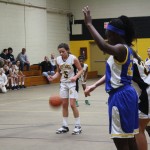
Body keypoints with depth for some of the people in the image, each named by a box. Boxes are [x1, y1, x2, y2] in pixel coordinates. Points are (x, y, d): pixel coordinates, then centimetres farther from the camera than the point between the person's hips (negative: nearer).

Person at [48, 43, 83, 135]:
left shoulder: (73, 58, -15)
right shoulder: (58, 60, -1)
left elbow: (80, 70, -9)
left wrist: (75, 77, -26)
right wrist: (54, 77, -9)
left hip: (72, 83, -5)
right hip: (63, 83, 5)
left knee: (72, 104, -9)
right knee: (64, 104, 8)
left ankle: (78, 126, 4)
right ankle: (65, 126, 17)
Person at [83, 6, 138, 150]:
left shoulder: (121, 49, -16)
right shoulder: (125, 49, 15)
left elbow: (104, 46, -38)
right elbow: (112, 73, 20)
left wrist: (89, 24, -32)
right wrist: (94, 85, 17)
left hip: (120, 96, -10)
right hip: (127, 94, 10)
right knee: (129, 138, 15)